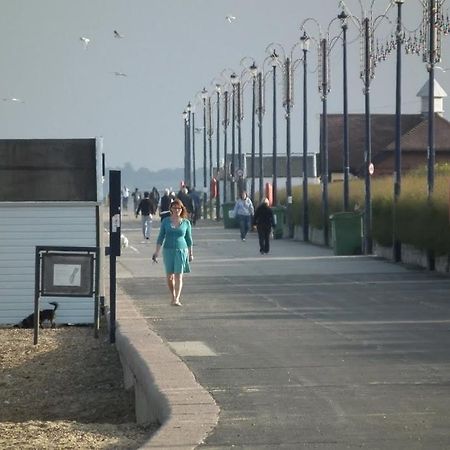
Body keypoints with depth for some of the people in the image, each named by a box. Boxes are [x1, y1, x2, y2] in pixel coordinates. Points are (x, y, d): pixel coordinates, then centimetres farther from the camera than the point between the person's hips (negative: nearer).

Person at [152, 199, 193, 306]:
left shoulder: (186, 222, 2)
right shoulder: (166, 221, 2)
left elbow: (189, 239, 10)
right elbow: (161, 237, 5)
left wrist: (190, 253, 11)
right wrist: (157, 252, 0)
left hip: (181, 250, -1)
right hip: (168, 250, 1)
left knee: (178, 276, -10)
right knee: (170, 276, 5)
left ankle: (177, 299, -14)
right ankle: (173, 296, 22)